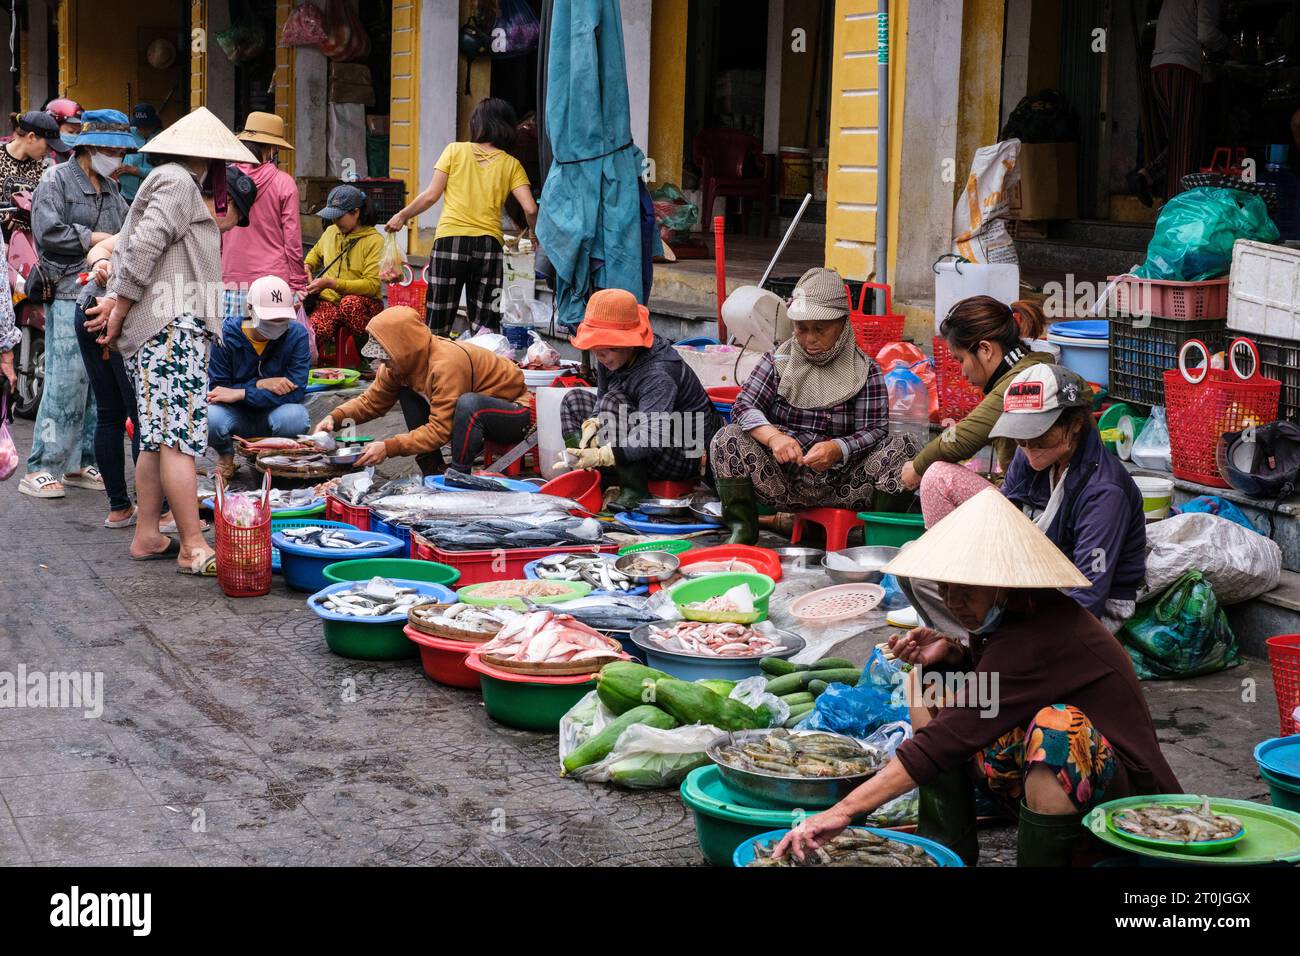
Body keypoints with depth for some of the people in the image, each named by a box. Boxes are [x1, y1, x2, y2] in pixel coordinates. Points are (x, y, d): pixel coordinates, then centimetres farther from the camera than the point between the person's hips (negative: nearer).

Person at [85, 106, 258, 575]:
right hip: (170, 326, -11)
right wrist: (119, 312, -10)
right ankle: (193, 548, -13)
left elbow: (126, 248, 20)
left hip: (158, 330, 11)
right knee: (180, 438, -12)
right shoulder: (178, 183, -7)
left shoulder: (164, 182, 25)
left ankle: (147, 536, 16)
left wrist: (115, 303, 6)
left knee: (157, 438, 12)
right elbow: (144, 248, -16)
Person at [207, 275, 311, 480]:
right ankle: (226, 456, 4)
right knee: (209, 418, -35)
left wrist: (241, 393, -27)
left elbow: (296, 390, -22)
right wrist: (260, 385, -27)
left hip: (274, 410, 0)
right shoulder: (225, 334, -13)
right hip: (236, 416, 0)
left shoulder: (296, 335, -13)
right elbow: (216, 389, -14)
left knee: (295, 417, -36)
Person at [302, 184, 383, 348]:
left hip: (363, 303, -2)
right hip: (329, 301, 2)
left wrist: (331, 283, -19)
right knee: (313, 330, -34)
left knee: (349, 302, -41)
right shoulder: (330, 232, 13)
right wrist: (306, 267, 14)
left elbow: (372, 285, -14)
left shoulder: (374, 241, -5)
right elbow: (315, 253, 37)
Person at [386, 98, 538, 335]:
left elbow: (431, 195, 3)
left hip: (450, 242, -1)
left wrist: (402, 216, 17)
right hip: (489, 244, 1)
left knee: (439, 325, 4)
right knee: (484, 326, 3)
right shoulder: (511, 164, 7)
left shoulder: (455, 150, 5)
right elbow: (530, 209, -3)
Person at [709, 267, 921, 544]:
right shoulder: (777, 362, 8)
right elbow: (744, 405, -5)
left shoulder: (865, 371, 4)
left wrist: (838, 449, -27)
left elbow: (875, 429, -5)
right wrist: (773, 437, -27)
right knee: (729, 439, -21)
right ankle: (742, 531, -12)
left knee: (903, 447, -22)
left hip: (842, 487, -1)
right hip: (783, 485, 1)